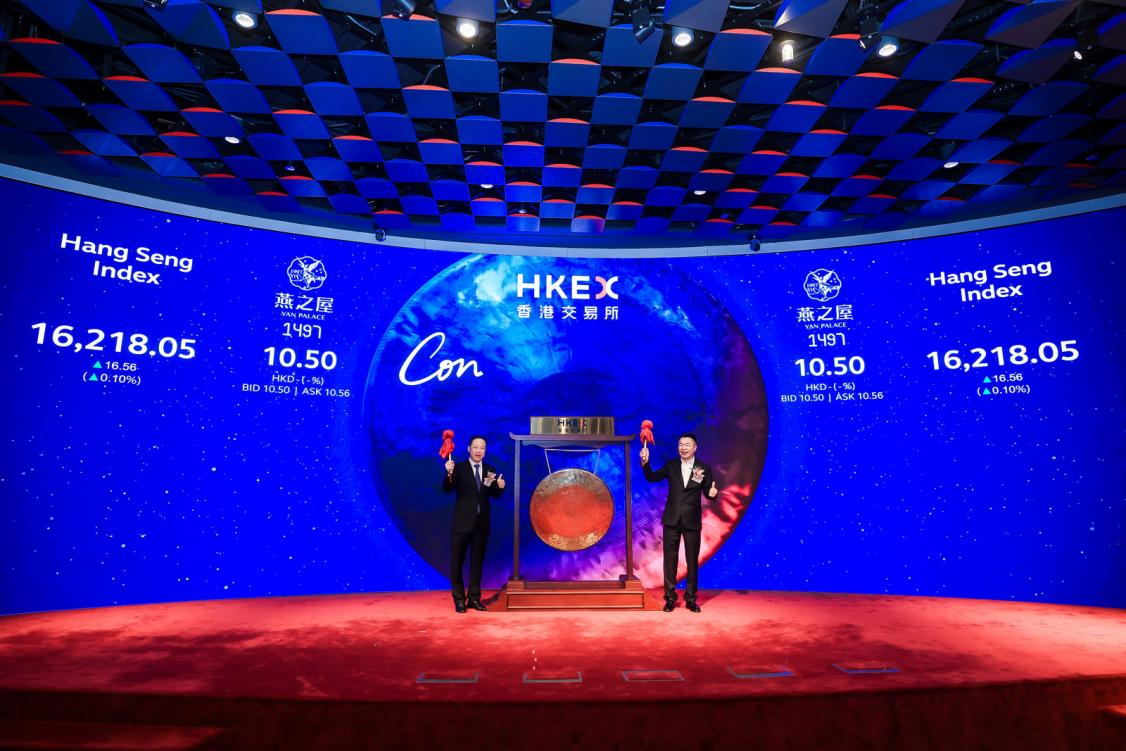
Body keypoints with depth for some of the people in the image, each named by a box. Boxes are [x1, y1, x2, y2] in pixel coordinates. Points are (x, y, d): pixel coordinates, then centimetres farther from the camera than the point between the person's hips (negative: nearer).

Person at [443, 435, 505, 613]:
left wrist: (500, 487, -13)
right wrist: (449, 473, -35)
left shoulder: (490, 470, 6)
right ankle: (459, 599, 16)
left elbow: (495, 495, 8)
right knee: (457, 561, 4)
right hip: (462, 522, -3)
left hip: (482, 522, 4)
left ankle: (474, 598, 22)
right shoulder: (458, 467, -6)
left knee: (477, 561, 12)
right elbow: (446, 489, -17)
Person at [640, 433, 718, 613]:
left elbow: (708, 492, 0)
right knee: (670, 559, 7)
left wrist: (713, 492, -23)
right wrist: (645, 462, -18)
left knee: (692, 561, 8)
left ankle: (691, 599, 21)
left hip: (692, 521, -1)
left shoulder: (704, 468, -1)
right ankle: (670, 598, 17)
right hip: (672, 520, 1)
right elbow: (652, 477, -2)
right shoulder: (671, 465, 3)